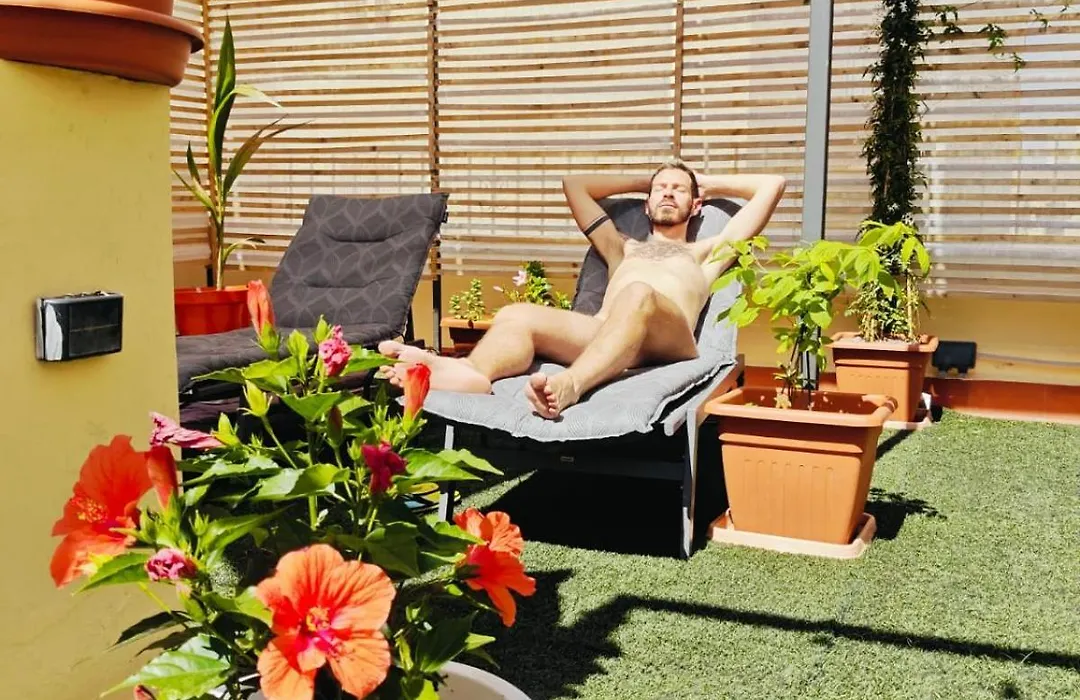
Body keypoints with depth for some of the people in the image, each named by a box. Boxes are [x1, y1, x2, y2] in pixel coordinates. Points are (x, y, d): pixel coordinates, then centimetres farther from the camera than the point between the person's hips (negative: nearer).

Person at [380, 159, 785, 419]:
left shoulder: (707, 253, 36)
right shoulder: (622, 249, 43)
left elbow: (772, 185, 35)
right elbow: (574, 184, 51)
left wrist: (711, 184, 47)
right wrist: (644, 181, 55)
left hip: (668, 339, -3)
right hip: (602, 334, 3)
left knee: (638, 295, -40)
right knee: (515, 316, -27)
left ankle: (568, 386, -67)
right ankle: (472, 373, -62)